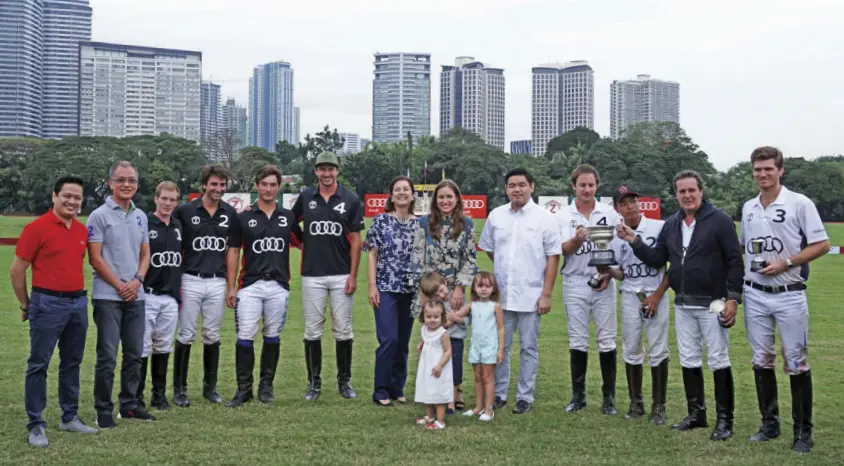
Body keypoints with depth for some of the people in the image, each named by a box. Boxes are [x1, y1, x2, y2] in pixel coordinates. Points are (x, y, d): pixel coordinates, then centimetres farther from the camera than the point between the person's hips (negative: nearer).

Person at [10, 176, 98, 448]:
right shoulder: (37, 228, -10)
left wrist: (78, 294, 16)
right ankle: (36, 425, 6)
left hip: (78, 303, 6)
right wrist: (25, 305, 0)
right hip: (48, 304, -6)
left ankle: (70, 417, 24)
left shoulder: (82, 230, 8)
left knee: (72, 363, 13)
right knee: (39, 365, 1)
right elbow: (16, 270, -6)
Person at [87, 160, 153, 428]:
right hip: (108, 296, -6)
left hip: (136, 296, 6)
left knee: (134, 354, 11)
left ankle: (129, 404, 23)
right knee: (107, 356, -3)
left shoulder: (141, 216, 12)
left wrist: (137, 281, -3)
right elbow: (95, 258, -9)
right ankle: (103, 411, 6)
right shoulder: (99, 215, -6)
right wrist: (119, 286, -10)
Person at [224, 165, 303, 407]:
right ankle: (244, 388, 3)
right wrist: (231, 287, -2)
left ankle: (266, 386, 19)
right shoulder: (243, 218, 3)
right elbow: (233, 252, 3)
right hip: (250, 285, -2)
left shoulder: (288, 217, 8)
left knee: (272, 337, 8)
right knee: (245, 337, -6)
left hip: (279, 286, 2)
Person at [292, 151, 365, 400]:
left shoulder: (351, 200, -1)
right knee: (312, 331, 5)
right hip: (312, 275, 1)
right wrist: (302, 244, 5)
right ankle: (314, 382, 17)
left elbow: (355, 240, -1)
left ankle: (344, 380, 17)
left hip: (341, 275, -1)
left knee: (343, 330, 4)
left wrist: (353, 275, -6)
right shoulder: (305, 197, 4)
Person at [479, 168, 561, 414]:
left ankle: (525, 397, 16)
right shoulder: (496, 215, 4)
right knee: (500, 346, 9)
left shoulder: (544, 217, -5)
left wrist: (546, 294, -9)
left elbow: (553, 257, -5)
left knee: (529, 348, 6)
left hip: (531, 295, -3)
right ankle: (499, 394, 20)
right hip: (501, 294, 3)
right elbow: (488, 248, 18)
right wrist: (505, 268, 10)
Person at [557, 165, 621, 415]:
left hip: (604, 283, 0)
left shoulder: (609, 213, 3)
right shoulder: (564, 215, 0)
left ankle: (609, 397, 10)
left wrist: (609, 274, -8)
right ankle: (578, 395, 15)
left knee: (607, 341, 2)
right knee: (577, 342, 6)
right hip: (575, 283, 0)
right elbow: (565, 249, -10)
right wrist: (578, 238, -31)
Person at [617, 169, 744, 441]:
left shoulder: (720, 220, -8)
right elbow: (657, 259, 12)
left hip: (712, 304, -6)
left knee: (718, 361, -1)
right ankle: (696, 414, 23)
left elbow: (735, 261, -10)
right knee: (689, 361, 12)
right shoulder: (671, 225, 10)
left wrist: (733, 298, -15)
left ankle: (724, 420, 7)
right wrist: (635, 242, -2)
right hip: (682, 306, 6)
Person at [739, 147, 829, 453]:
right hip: (754, 296, 5)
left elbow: (822, 244, -8)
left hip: (789, 295, -5)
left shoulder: (799, 203, -7)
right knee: (761, 362, 10)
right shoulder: (748, 208, 9)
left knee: (797, 364, -1)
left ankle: (803, 431, 8)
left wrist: (785, 263, -17)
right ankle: (769, 424, 22)